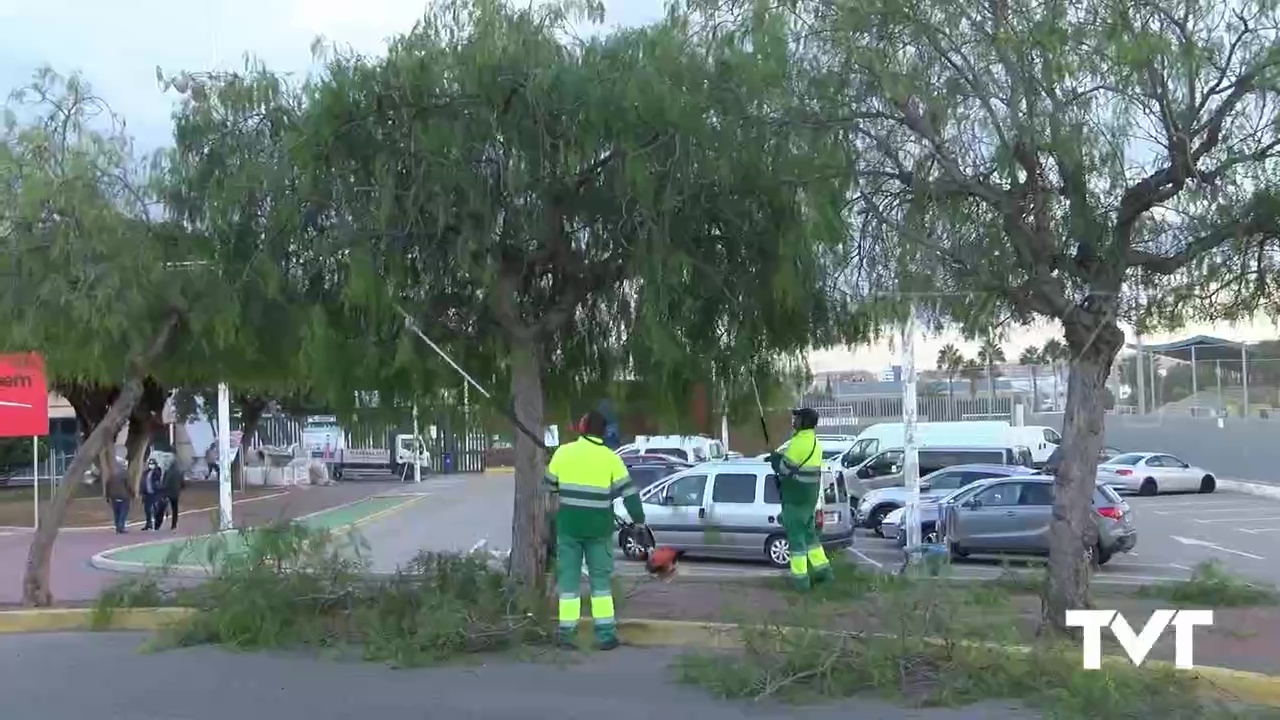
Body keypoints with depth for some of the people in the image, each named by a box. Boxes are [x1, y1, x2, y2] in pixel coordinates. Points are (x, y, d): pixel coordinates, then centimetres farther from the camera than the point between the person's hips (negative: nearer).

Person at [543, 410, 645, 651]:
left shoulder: (563, 452, -2)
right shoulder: (610, 458, -5)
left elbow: (548, 485, 10)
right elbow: (629, 492, -5)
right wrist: (639, 520, 6)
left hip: (569, 524, 1)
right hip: (598, 527, 0)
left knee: (569, 576, 8)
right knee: (600, 577, 8)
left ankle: (567, 633, 6)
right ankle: (605, 633, 7)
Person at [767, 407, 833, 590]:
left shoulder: (800, 441, -20)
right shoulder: (815, 442, 12)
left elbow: (785, 467, -19)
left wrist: (774, 459, 0)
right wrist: (780, 457, 11)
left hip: (795, 498, -9)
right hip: (809, 497, 9)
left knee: (796, 536, -2)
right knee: (809, 533, 20)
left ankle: (800, 577, 1)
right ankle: (822, 569, 25)